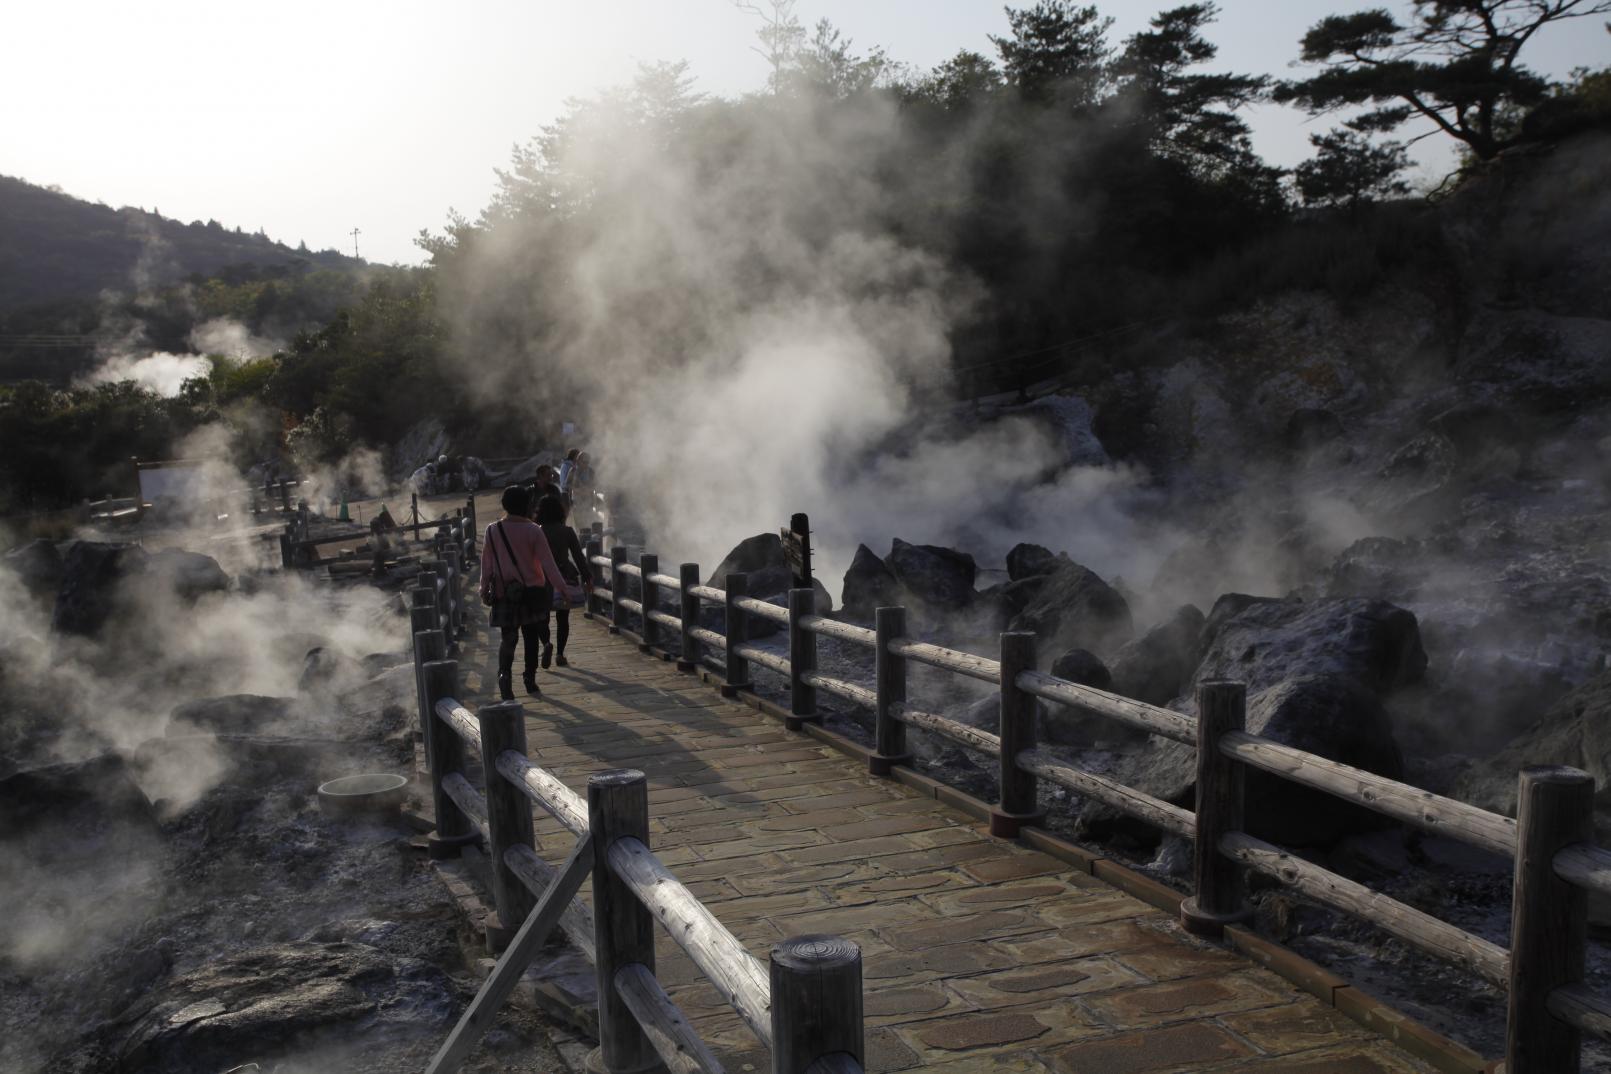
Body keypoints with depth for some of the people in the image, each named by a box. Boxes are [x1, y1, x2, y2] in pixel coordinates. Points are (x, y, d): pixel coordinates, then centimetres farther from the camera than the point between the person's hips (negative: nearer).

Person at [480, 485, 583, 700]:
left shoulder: (492, 531, -4)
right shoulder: (533, 531, -9)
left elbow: (487, 565, 1)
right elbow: (548, 563, -11)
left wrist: (484, 589, 13)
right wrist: (563, 589, -8)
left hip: (504, 593, 1)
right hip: (531, 591, -1)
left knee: (508, 637, 4)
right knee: (530, 636, 14)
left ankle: (505, 674, -19)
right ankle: (530, 680, 20)